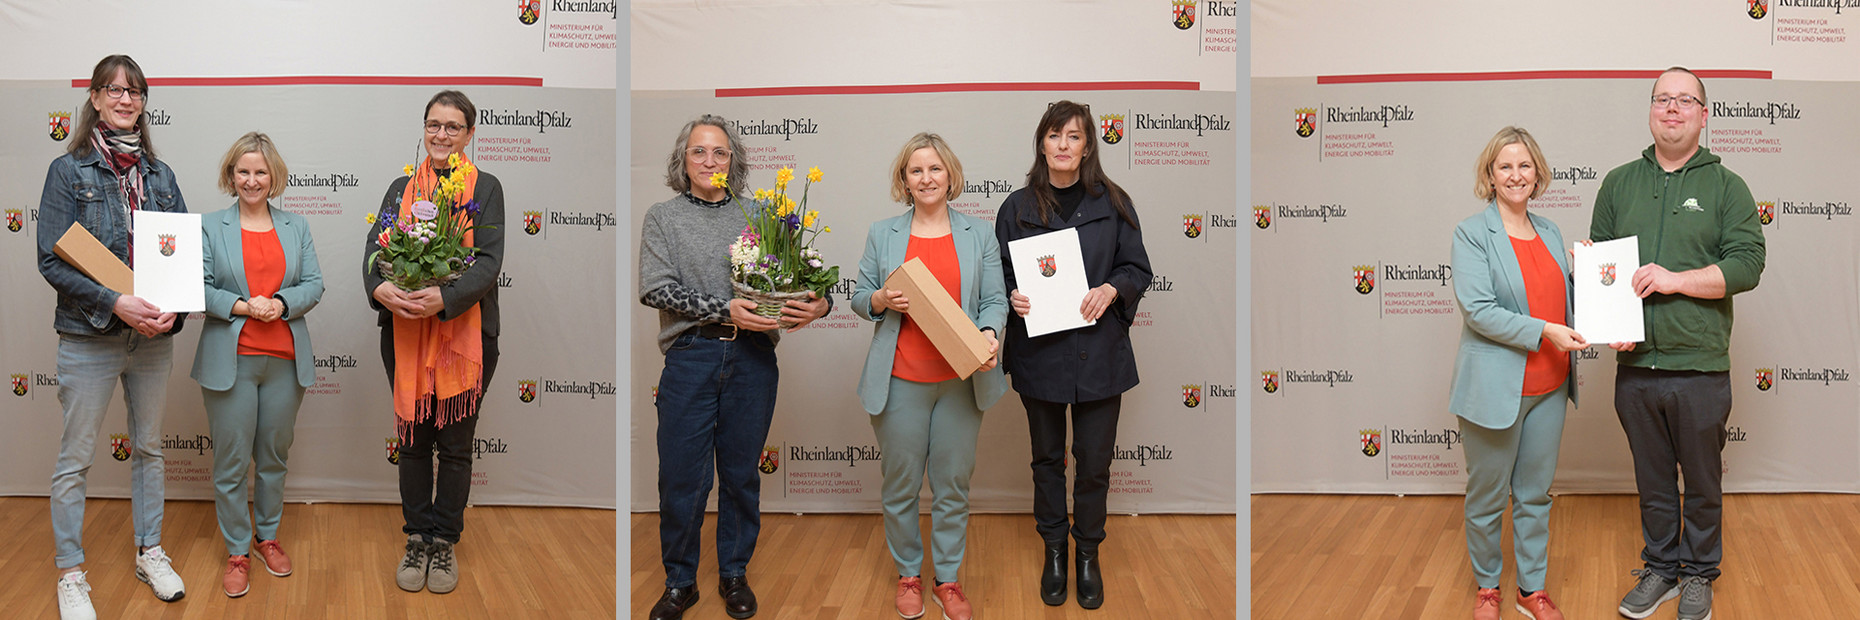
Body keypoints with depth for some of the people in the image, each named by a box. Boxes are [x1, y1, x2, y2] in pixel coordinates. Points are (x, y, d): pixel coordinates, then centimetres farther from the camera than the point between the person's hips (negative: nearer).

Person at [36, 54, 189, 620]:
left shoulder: (159, 175, 8)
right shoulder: (68, 171, -5)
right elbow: (53, 261, -10)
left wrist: (173, 307, -10)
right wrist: (115, 303, -22)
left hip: (154, 336, 4)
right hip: (89, 338, -4)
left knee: (148, 447, 15)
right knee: (75, 458, 4)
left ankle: (150, 552, 29)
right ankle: (70, 574, 16)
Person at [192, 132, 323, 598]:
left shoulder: (296, 227, 11)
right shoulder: (210, 228, 4)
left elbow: (314, 285, 5)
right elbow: (200, 289, -2)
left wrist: (281, 304, -13)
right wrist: (241, 306, -17)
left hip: (285, 359, 2)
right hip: (230, 361, -2)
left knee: (274, 455, 12)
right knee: (231, 462, 1)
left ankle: (268, 535, 29)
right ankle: (237, 551, 14)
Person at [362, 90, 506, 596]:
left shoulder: (485, 188, 3)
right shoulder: (402, 188, 12)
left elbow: (489, 261, -8)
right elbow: (375, 246, 2)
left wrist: (444, 297, -25)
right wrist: (379, 287, -20)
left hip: (464, 332, -2)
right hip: (404, 332, 2)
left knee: (455, 444, 5)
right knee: (414, 440, 9)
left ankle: (445, 542, 18)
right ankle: (417, 539, 22)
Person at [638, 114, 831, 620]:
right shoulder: (663, 217, 8)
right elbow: (656, 288, -5)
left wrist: (819, 304, -13)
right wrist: (724, 310, -16)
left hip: (752, 357, 2)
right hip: (691, 356, -1)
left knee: (742, 472, 9)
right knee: (681, 475, -1)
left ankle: (734, 574, 24)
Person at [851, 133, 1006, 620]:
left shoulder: (979, 235, 7)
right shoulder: (882, 234, 7)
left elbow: (995, 300, 4)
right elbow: (859, 298, 9)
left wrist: (989, 335, -15)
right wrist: (882, 300, -13)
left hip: (960, 379, 0)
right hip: (900, 379, 0)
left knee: (953, 484, 7)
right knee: (901, 484, 6)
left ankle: (949, 579, 21)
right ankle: (908, 575, 23)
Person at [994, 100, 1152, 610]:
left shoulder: (1112, 203, 2)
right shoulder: (1018, 207, 3)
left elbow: (1138, 268, 4)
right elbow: (999, 273, 8)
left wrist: (1111, 289, -15)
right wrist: (1013, 296, -13)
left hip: (1099, 353, -1)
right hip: (1040, 353, 1)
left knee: (1094, 461, 5)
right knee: (1047, 457, 13)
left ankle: (1088, 554, 24)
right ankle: (1053, 550, 29)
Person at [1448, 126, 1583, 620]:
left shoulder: (1550, 232, 11)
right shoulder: (1472, 233, -8)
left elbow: (1565, 301, 18)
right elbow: (1477, 308, -18)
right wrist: (1543, 331, -22)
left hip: (1549, 386, 5)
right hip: (1494, 388, -5)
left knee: (1536, 495, 15)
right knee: (1488, 498, 8)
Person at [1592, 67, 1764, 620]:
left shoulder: (1726, 186, 1)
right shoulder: (1619, 184, 9)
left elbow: (1747, 263, -7)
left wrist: (1675, 280, -17)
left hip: (1700, 367, -2)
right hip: (1635, 365, 2)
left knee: (1703, 481, 10)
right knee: (1652, 480, 13)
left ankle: (1699, 575, 26)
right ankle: (1660, 569, 29)